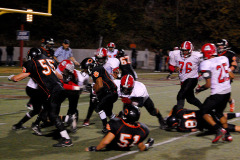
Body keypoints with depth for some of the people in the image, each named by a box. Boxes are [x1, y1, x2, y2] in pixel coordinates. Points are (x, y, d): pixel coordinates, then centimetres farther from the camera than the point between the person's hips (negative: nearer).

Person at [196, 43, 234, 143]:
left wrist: (199, 89, 4)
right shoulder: (224, 59, 6)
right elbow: (232, 76, 12)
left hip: (217, 93, -7)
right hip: (227, 91, 7)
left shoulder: (206, 64, -14)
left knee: (204, 111, 7)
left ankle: (219, 129, -8)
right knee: (219, 113, 24)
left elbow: (208, 84, -14)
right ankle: (227, 135, 20)